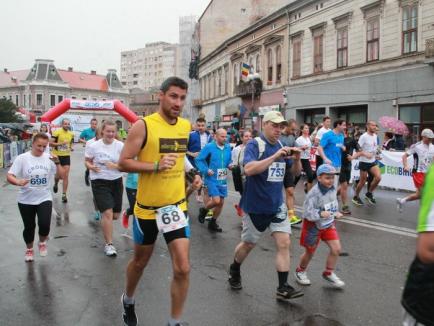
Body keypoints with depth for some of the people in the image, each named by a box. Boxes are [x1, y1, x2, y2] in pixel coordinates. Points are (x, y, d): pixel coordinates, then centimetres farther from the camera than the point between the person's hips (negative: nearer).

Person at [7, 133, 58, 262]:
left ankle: (42, 243, 21)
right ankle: (29, 249, 40)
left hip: (44, 199, 1)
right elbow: (9, 176, -14)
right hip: (26, 200, 0)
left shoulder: (49, 158, -4)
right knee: (29, 227, 12)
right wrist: (18, 182, -35)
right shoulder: (22, 158, -10)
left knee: (44, 224, -13)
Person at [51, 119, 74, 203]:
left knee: (66, 176, 0)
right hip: (57, 156, -4)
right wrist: (61, 143, -22)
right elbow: (50, 143, -13)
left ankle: (64, 195, 8)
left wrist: (71, 147, 9)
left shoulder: (71, 134, 9)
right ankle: (56, 183, 27)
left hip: (66, 156, 4)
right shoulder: (57, 132, -9)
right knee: (60, 174, -11)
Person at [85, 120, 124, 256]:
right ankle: (109, 244, 0)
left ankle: (104, 221, 50)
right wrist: (91, 167, -17)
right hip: (99, 182, -3)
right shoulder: (93, 146, -6)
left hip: (116, 182, 3)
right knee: (108, 213, -14)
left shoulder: (120, 145, -6)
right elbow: (87, 161, 5)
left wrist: (115, 166, -25)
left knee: (115, 215, 12)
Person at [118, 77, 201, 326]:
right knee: (140, 261, 18)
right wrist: (156, 166, -26)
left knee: (183, 268, -5)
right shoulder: (143, 126, -14)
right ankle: (129, 301, 48)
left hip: (176, 205, 3)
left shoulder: (186, 126, 2)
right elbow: (124, 163, -15)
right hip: (147, 207, -3)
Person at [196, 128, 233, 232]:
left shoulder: (228, 147, 3)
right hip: (212, 179, -5)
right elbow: (198, 160, -9)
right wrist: (206, 170, -19)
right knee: (216, 201, -17)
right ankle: (204, 210, 16)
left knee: (221, 203, 10)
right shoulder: (209, 147, -12)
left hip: (223, 180, 6)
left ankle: (213, 223, 29)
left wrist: (230, 165, -4)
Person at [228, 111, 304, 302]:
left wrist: (297, 159, -9)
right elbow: (248, 169, -30)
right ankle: (234, 271, 39)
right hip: (256, 206, -5)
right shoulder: (254, 144, -14)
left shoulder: (281, 146, 5)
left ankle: (283, 288, 6)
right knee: (248, 244, 12)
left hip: (277, 205, 5)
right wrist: (275, 156, -33)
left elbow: (296, 172, 12)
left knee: (284, 243, -2)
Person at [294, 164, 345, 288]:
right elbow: (307, 212, -30)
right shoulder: (314, 193, -28)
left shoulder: (332, 190, -4)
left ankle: (328, 273, 19)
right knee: (310, 252, 11)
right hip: (313, 225, -6)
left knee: (336, 249, -4)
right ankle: (300, 271, 38)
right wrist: (320, 214, -43)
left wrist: (336, 213, 4)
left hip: (328, 224, 6)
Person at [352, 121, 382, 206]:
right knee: (363, 181, 2)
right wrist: (366, 154, -29)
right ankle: (356, 197, 22)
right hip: (364, 162, -6)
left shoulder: (375, 136, 8)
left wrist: (376, 154, 12)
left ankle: (369, 193, 11)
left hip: (373, 161, 6)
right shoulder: (364, 137, -15)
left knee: (378, 177, -10)